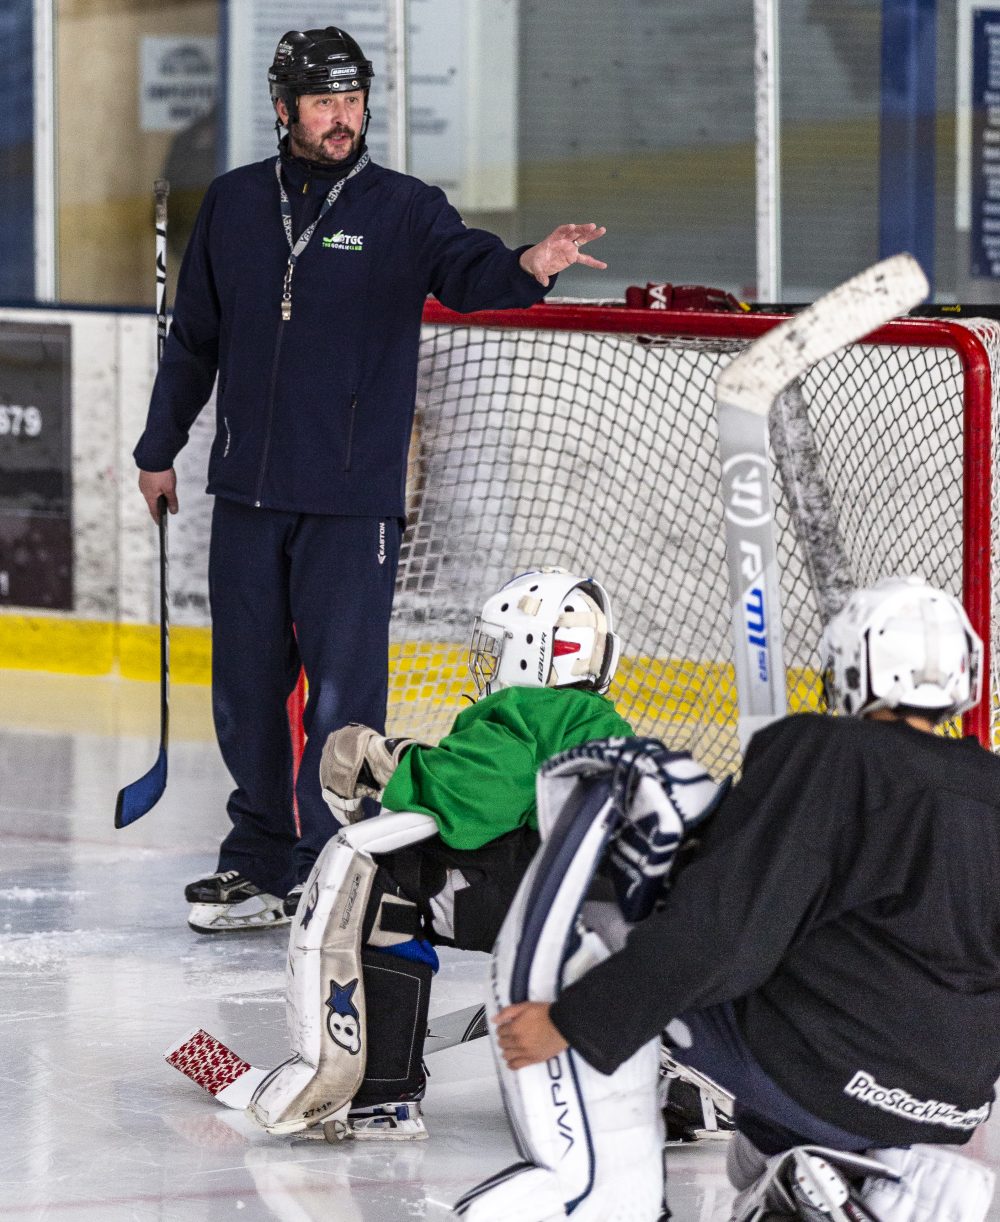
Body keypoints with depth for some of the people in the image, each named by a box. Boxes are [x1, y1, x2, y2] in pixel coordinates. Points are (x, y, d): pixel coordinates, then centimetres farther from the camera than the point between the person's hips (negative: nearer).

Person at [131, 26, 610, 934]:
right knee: (247, 681, 9)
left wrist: (526, 268, -42)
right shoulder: (233, 205, 8)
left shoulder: (404, 210, -2)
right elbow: (194, 339, 16)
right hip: (248, 488, 4)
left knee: (344, 689, -6)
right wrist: (160, 449, 20)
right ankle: (260, 865, 21)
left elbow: (467, 272, -20)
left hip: (353, 498, -4)